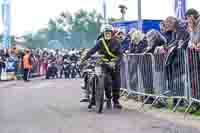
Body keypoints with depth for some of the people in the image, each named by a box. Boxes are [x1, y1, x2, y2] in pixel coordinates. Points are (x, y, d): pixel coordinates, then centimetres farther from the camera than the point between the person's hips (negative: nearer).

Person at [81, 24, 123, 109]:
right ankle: (108, 99, 1)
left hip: (115, 65, 1)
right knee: (107, 82, -17)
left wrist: (116, 60, -30)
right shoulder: (100, 42, -3)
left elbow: (120, 53, -10)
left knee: (116, 83, 1)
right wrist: (84, 59, -22)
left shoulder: (115, 42, -2)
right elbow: (92, 51, -10)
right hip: (105, 65, -1)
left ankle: (116, 101, 15)